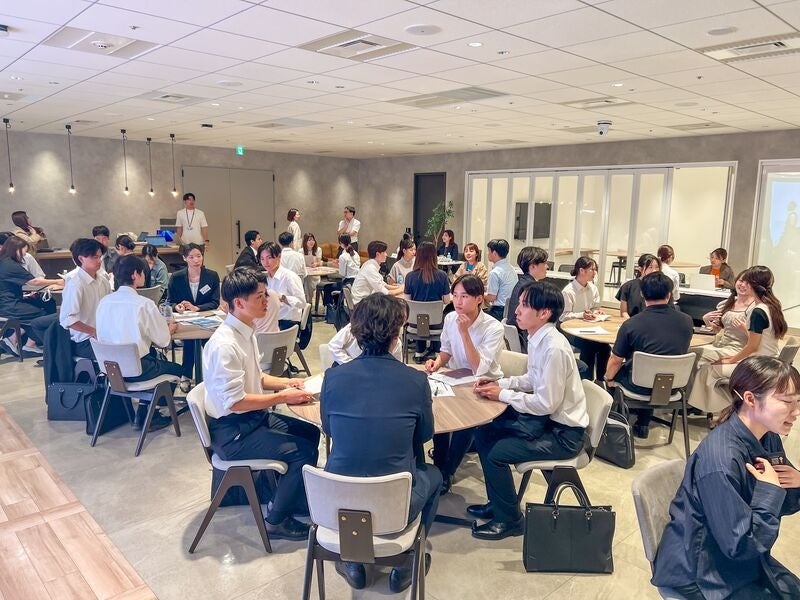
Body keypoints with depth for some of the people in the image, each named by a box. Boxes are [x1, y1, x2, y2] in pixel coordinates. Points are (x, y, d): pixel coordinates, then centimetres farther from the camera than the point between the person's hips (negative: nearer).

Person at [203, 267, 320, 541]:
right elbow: (233, 402, -28)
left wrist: (285, 382, 0)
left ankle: (294, 499, 30)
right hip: (233, 432, -9)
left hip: (255, 417, 9)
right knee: (304, 451, -13)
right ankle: (277, 520, 7)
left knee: (311, 433, 13)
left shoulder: (245, 332, 2)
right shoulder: (224, 344, -27)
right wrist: (282, 397, -21)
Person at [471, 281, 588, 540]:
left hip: (563, 432, -9)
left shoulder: (554, 348, -28)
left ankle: (509, 520, 11)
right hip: (543, 418, 9)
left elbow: (546, 404, -25)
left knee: (496, 453, -14)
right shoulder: (538, 338, -1)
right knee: (483, 432, 7)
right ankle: (497, 503, 24)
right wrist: (499, 383, 0)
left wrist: (503, 395, -16)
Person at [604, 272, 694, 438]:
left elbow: (616, 361, -8)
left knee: (615, 369, 25)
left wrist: (608, 378, 13)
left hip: (641, 386, -4)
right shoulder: (687, 321, -7)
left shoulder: (631, 324, -19)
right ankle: (642, 424, 37)